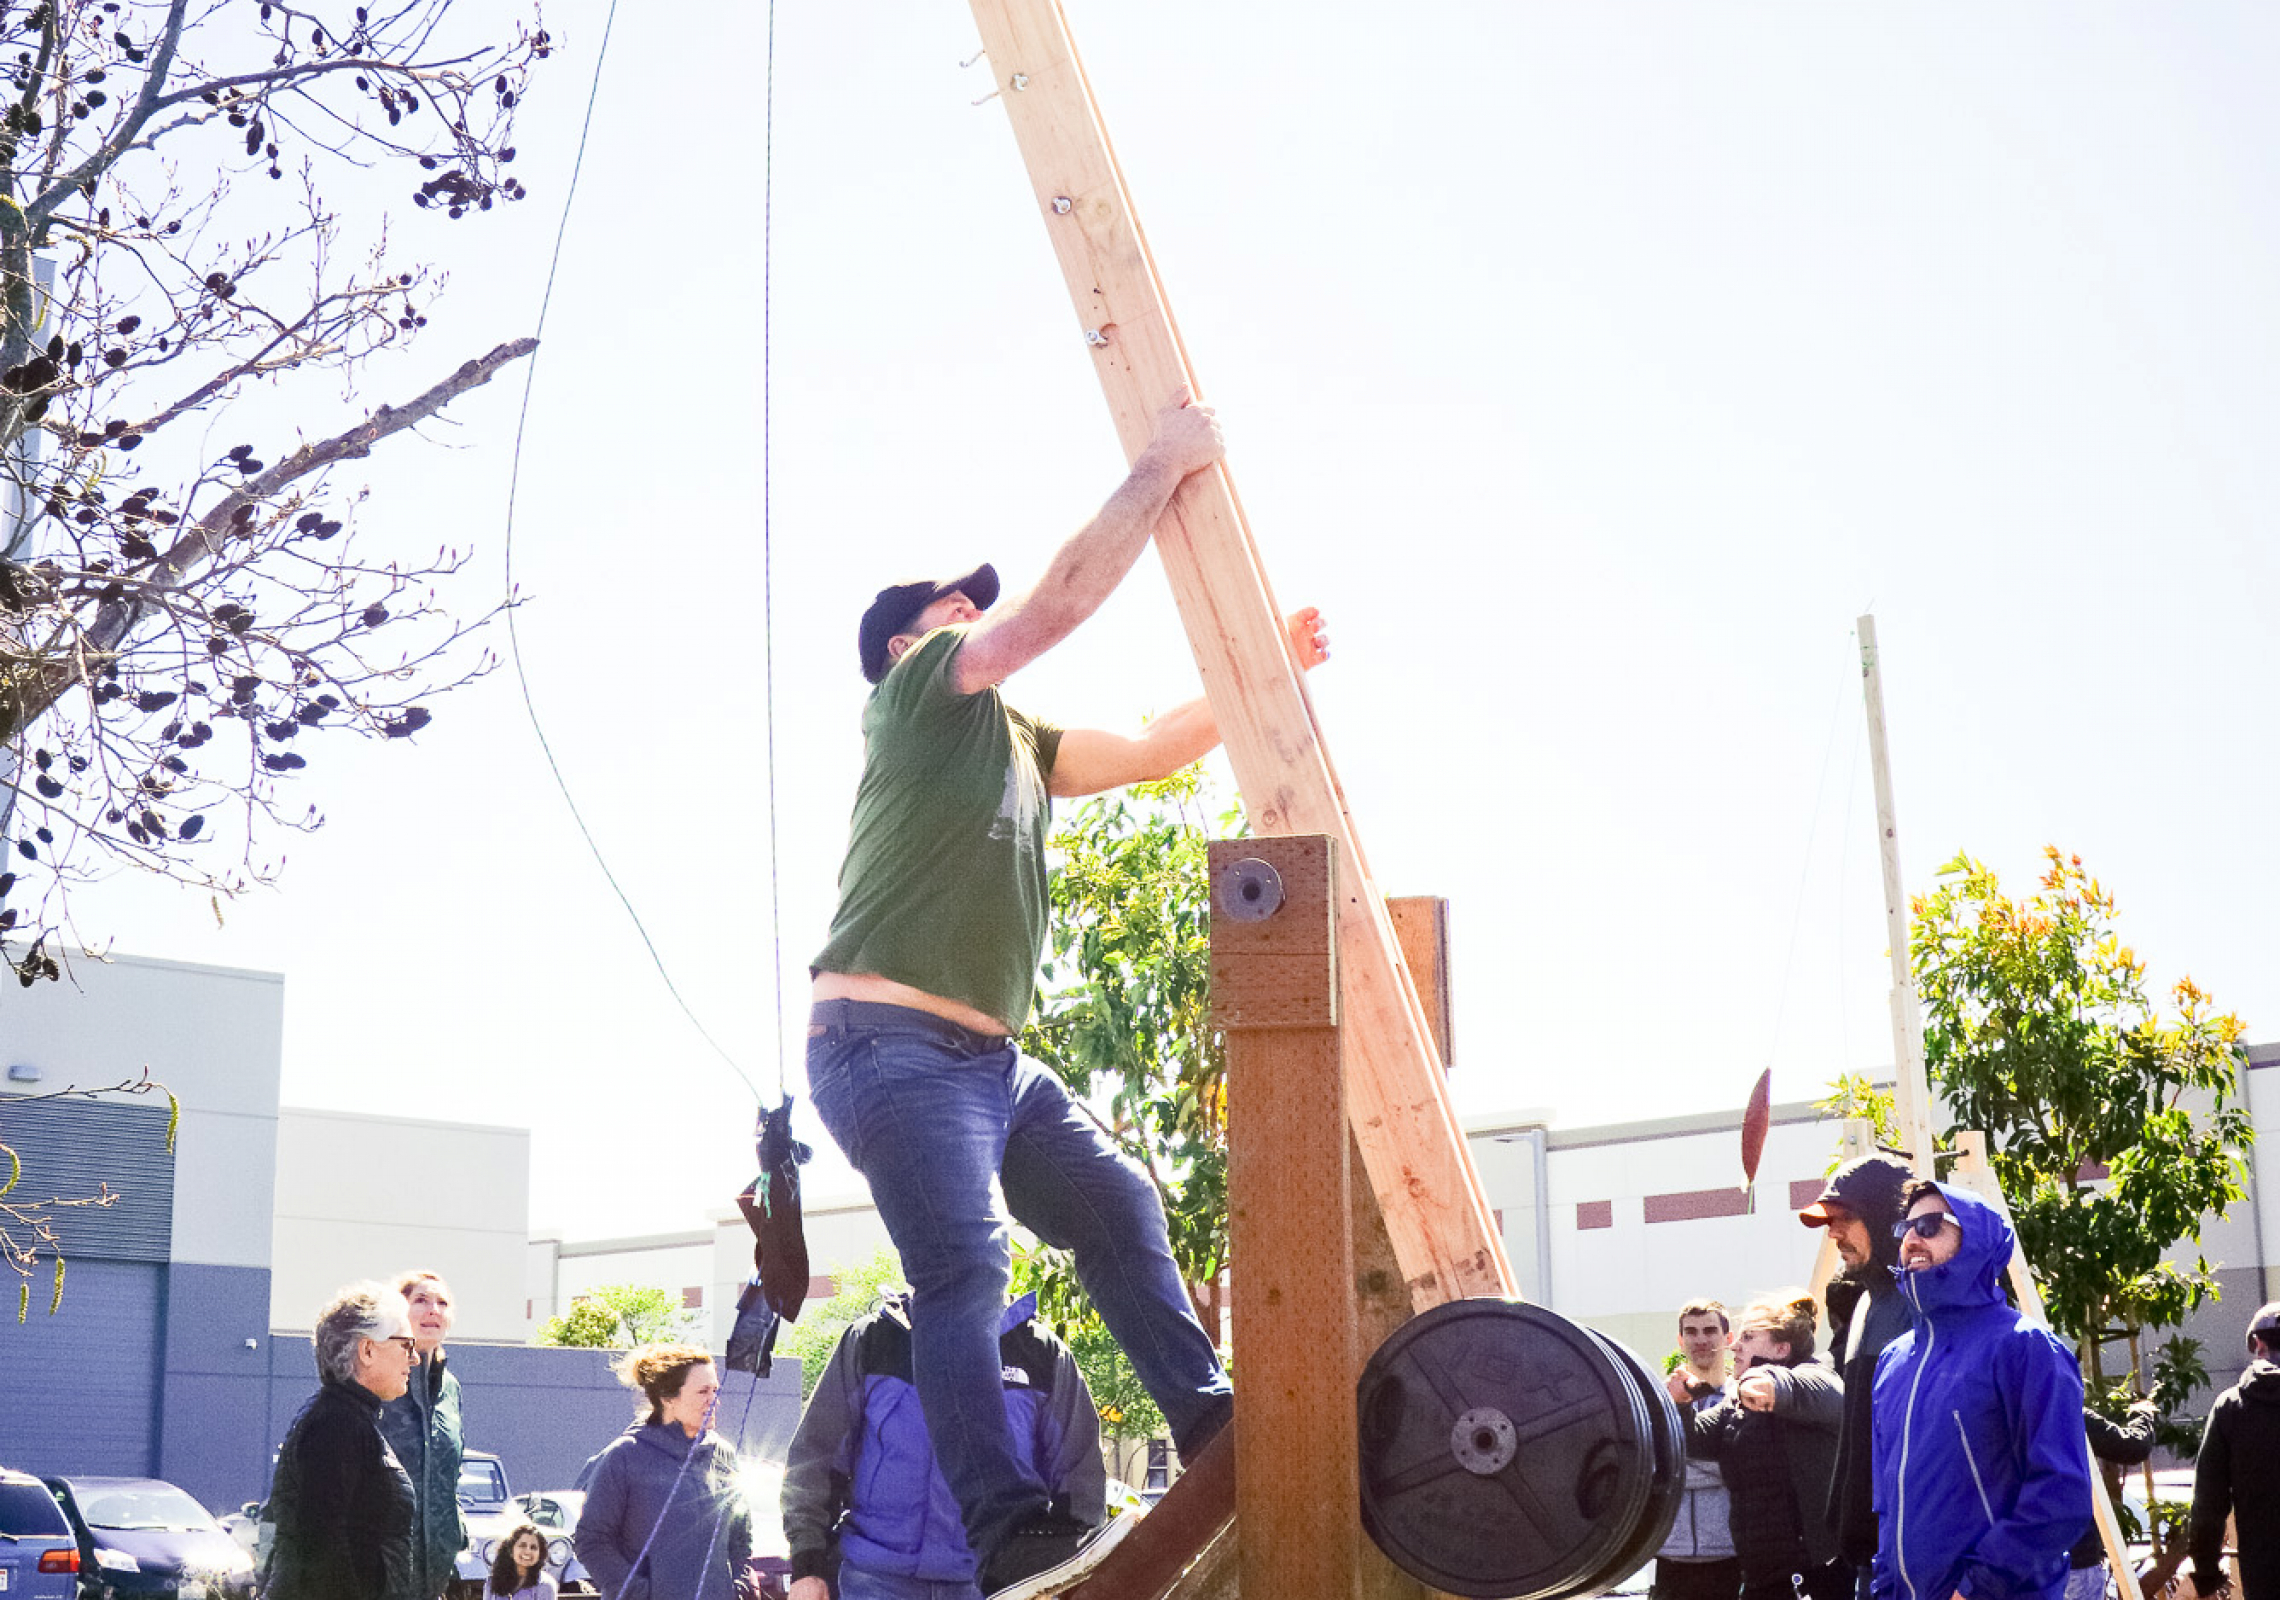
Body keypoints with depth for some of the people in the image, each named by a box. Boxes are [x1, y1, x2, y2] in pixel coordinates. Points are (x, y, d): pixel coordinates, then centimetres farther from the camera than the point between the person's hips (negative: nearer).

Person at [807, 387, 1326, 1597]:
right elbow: (1060, 602, -11)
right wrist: (1162, 467, -6)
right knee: (964, 1270, -18)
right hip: (890, 1045, -10)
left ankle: (1209, 1426, 14)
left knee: (1115, 1207, 9)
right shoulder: (918, 697, -2)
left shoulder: (1013, 740, 23)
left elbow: (1148, 752, 27)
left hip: (986, 1055, 10)